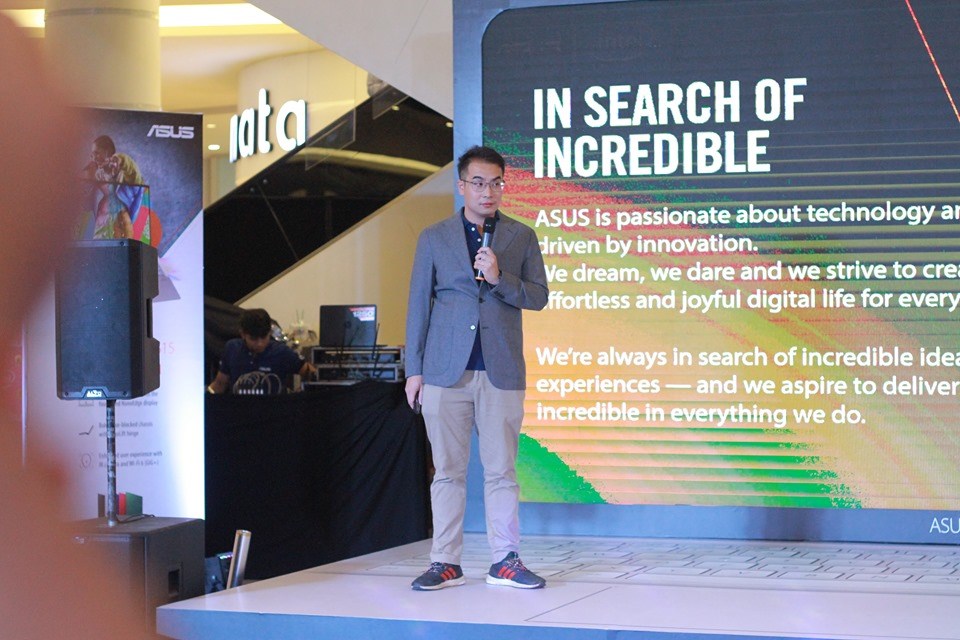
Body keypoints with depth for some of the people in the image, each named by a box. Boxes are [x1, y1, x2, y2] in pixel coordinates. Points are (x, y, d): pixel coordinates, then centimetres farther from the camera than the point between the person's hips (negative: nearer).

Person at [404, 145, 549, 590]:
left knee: (501, 469, 1)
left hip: (501, 370, 0)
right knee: (448, 470, 3)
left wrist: (499, 278, -13)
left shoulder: (521, 237, 10)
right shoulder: (434, 237, 9)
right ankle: (446, 564, 8)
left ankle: (505, 562, 8)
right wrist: (413, 370, 3)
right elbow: (419, 304, 8)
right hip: (445, 370, 0)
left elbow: (538, 297, 5)